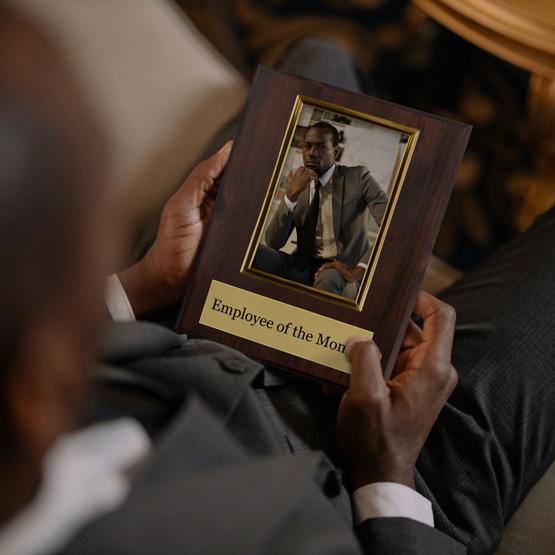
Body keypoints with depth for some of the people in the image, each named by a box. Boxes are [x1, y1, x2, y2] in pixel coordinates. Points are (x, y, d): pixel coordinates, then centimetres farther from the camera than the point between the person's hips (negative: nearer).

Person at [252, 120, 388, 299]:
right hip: (302, 268, 4)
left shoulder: (358, 178, 0)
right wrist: (291, 195, -10)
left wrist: (361, 270, -19)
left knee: (329, 278, -40)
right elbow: (273, 242, 2)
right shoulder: (299, 186, 12)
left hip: (341, 271, -4)